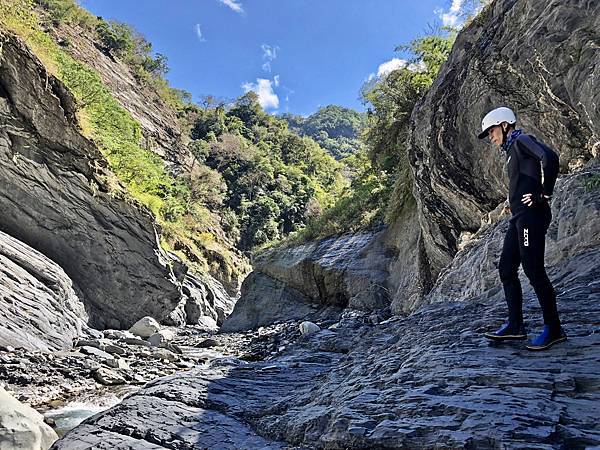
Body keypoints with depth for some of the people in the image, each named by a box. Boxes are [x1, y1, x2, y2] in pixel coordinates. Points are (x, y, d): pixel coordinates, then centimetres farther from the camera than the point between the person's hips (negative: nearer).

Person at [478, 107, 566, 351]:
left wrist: (545, 194, -18)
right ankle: (515, 326, 14)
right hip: (519, 217, 10)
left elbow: (550, 157, -23)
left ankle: (553, 329, 1)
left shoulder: (521, 140, -4)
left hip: (531, 214, -10)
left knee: (533, 270, -9)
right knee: (506, 268, 9)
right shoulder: (512, 150, 24)